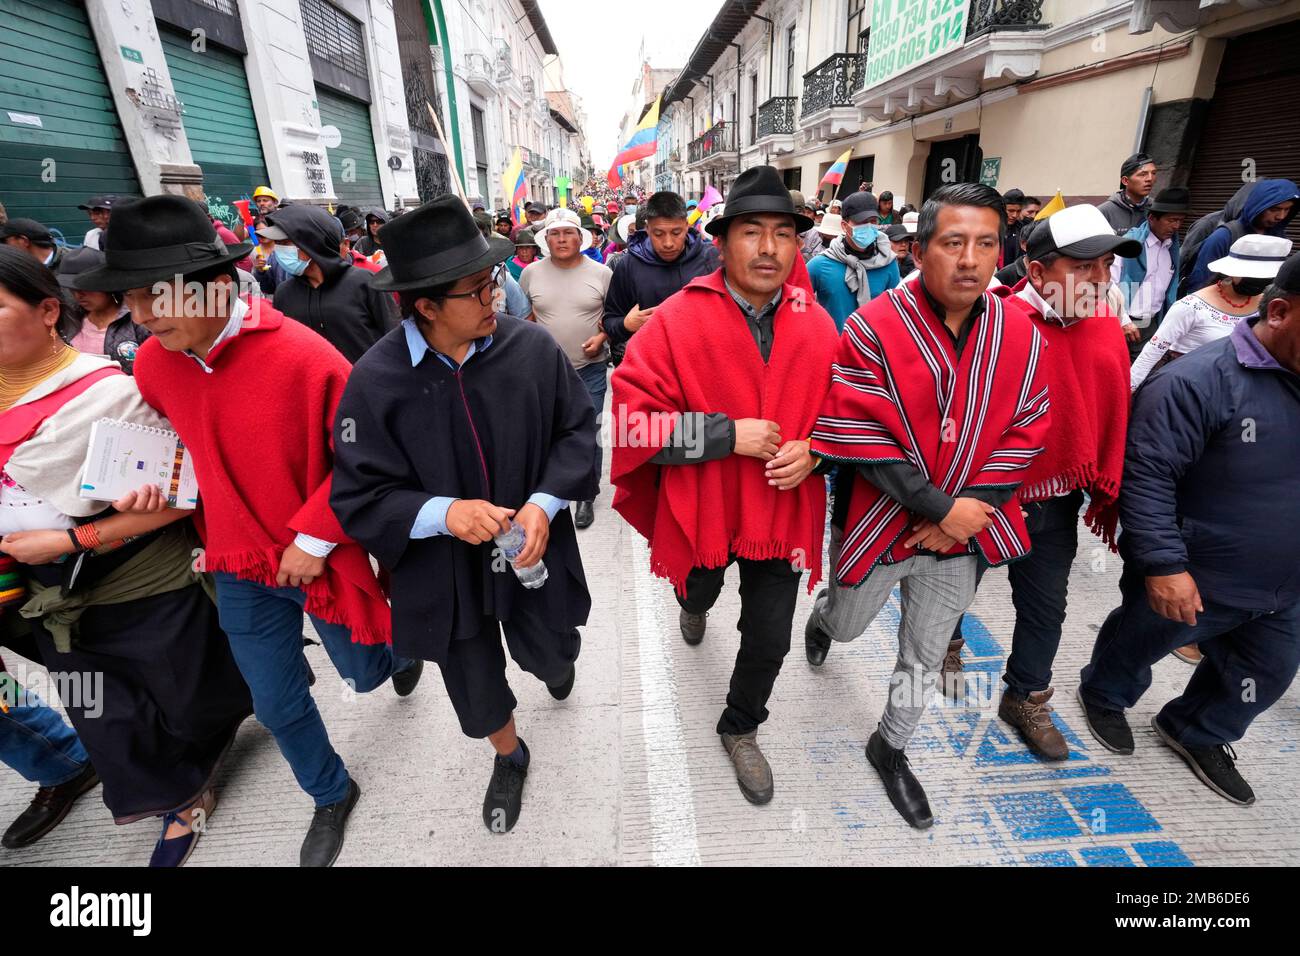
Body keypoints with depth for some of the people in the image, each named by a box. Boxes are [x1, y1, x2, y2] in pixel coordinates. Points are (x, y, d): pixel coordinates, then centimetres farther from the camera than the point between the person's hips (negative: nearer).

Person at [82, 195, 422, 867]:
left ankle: (398, 647, 57)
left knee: (362, 673, 18)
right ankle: (332, 796, 42)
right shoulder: (151, 363, -4)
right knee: (276, 704, 15)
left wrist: (314, 539, -17)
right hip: (241, 565, 5)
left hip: (319, 558, -4)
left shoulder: (305, 357, -23)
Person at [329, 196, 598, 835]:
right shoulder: (374, 380, -17)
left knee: (550, 657, 24)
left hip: (533, 550, 1)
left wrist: (544, 503, -20)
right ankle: (510, 759, 55)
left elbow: (577, 432, -5)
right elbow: (358, 496, -13)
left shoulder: (534, 348, -14)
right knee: (477, 693, 20)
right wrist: (443, 513, -30)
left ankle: (558, 661, 66)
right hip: (444, 572, 0)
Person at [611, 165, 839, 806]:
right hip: (699, 510, -1)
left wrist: (812, 450, -12)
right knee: (700, 593, 29)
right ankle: (695, 603, 71)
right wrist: (727, 434, -25)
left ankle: (741, 729, 41)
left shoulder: (818, 326, -4)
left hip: (783, 511, 2)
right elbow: (632, 420, -19)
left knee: (770, 638, 10)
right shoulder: (676, 321, -16)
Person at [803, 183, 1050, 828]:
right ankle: (820, 618, 59)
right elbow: (861, 442, -21)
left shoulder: (1019, 334, -4)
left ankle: (890, 748, 43)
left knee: (926, 654, 18)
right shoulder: (873, 328, -18)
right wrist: (942, 509, -20)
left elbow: (1022, 437, -1)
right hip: (876, 523, -3)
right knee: (848, 626, 21)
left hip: (962, 531, 4)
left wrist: (966, 512, -13)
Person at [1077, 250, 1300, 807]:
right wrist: (1163, 564, -28)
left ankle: (1198, 733, 47)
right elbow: (1147, 476, -27)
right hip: (1193, 583, -7)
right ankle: (1104, 696, 47)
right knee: (1138, 644, 18)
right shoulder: (1200, 381, -24)